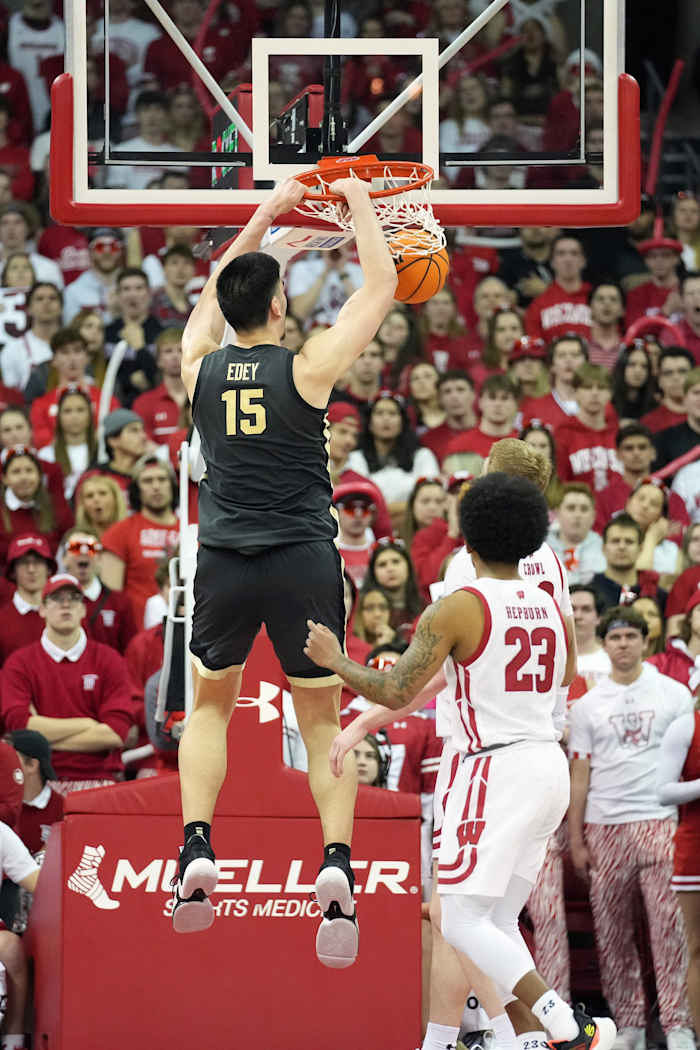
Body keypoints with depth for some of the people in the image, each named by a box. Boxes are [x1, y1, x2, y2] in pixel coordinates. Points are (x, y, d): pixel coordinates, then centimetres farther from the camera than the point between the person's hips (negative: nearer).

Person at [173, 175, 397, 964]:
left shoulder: (201, 367, 1)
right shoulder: (307, 368, -8)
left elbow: (215, 292, 23)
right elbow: (380, 287, 0)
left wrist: (265, 217, 29)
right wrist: (358, 204, 11)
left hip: (223, 563, 2)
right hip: (303, 564, -2)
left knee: (210, 707, 20)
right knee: (321, 722, 9)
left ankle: (197, 848, 1)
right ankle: (336, 861, -11)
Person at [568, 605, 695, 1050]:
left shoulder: (674, 695, 6)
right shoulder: (588, 705, 10)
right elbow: (580, 776, 10)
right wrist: (576, 841, 5)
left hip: (659, 822, -2)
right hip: (604, 828, 2)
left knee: (669, 927, -10)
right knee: (612, 933, 2)